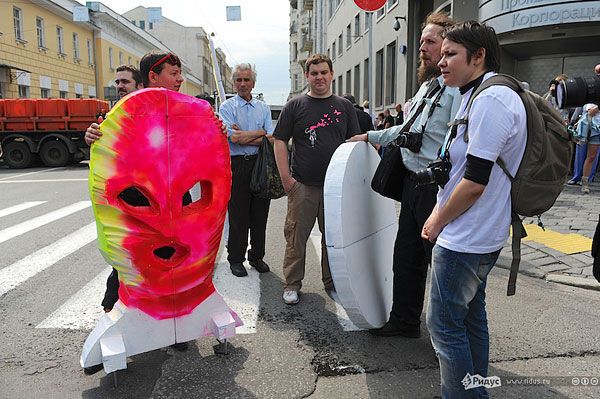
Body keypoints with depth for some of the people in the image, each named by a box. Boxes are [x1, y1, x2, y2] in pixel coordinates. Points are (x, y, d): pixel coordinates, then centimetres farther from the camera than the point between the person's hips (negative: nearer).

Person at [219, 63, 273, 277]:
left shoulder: (263, 107, 12)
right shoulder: (227, 107, 2)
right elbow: (233, 137, -14)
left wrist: (245, 137, -10)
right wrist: (260, 132, -4)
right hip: (238, 165, -3)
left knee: (260, 213, 9)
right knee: (238, 215, 2)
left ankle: (257, 256, 23)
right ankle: (236, 259, 15)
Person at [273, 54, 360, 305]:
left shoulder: (344, 107, 10)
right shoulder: (295, 106, 3)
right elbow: (280, 142, 1)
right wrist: (285, 177, -8)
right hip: (302, 185, -2)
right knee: (296, 236, 2)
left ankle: (333, 282, 28)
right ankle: (292, 284, 17)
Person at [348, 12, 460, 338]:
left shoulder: (457, 89, -16)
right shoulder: (426, 86, 15)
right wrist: (371, 136, 31)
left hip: (437, 191, -9)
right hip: (412, 185, 10)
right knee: (405, 256, 18)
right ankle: (404, 320, 37)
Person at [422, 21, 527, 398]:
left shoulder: (490, 99, -19)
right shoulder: (479, 95, 13)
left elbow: (475, 180, -23)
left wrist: (438, 221, -10)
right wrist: (442, 214, 13)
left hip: (464, 240, -10)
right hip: (481, 237, 10)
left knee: (445, 324, 1)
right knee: (472, 316, 19)